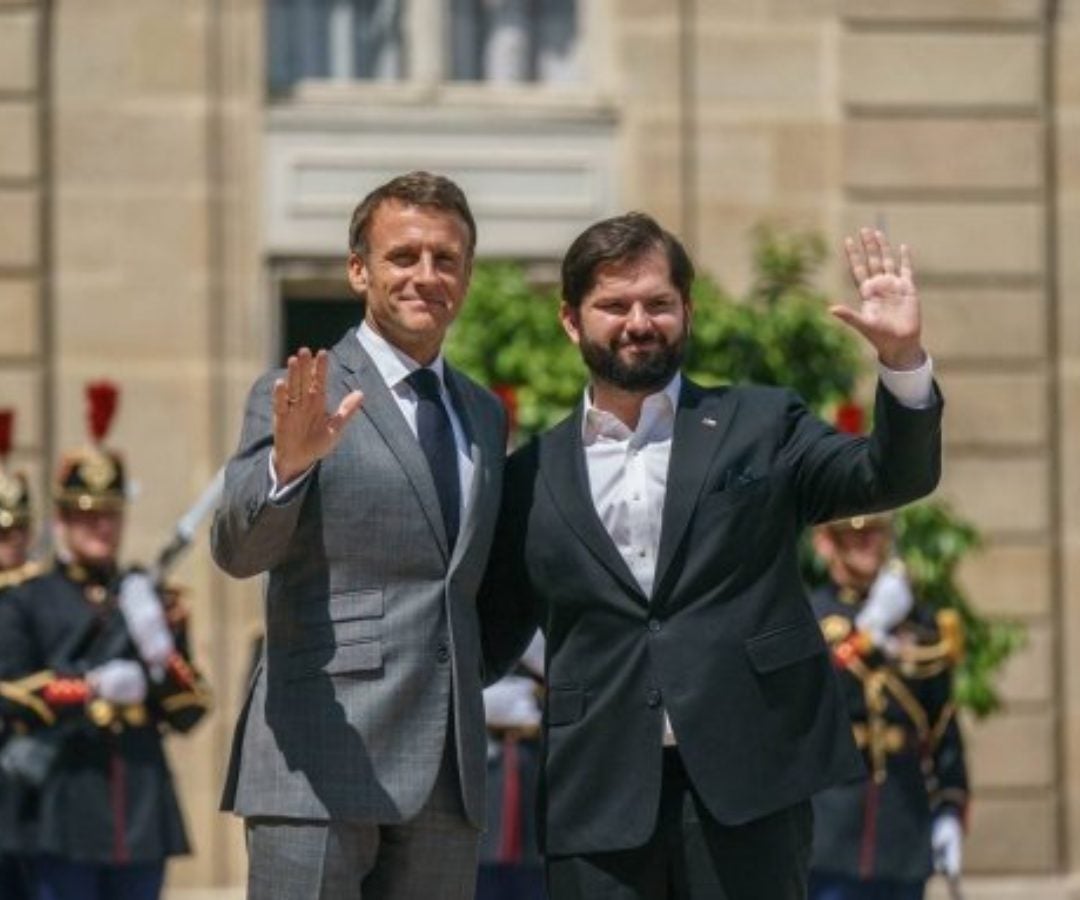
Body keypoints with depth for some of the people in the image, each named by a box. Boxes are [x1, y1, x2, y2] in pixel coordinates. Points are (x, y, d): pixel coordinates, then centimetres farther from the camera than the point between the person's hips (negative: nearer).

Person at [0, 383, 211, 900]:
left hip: (143, 815, 4)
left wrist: (159, 648, -7)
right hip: (63, 813, -4)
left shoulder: (154, 600, 16)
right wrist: (93, 685, -15)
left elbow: (190, 712, 11)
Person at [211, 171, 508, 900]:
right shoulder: (301, 399, -2)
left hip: (448, 777, 6)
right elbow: (239, 549, -16)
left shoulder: (485, 414, 18)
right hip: (323, 763, -6)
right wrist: (286, 466, -34)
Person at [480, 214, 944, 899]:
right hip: (600, 802, 1)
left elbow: (894, 476, -1)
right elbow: (490, 640, 16)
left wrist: (902, 355, -15)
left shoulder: (759, 427, 10)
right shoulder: (533, 477, 13)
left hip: (747, 789, -1)